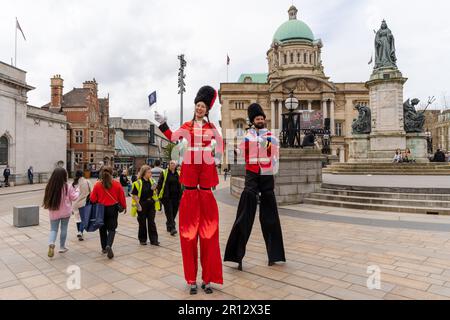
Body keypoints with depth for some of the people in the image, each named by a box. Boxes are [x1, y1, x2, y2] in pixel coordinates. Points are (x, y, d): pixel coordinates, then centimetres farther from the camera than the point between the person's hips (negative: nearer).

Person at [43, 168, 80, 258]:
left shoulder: (50, 186, -8)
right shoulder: (68, 187, -15)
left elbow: (47, 199, 1)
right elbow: (74, 197, -4)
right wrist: (77, 190, 12)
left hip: (54, 212, 2)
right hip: (65, 212, -2)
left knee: (53, 229, 11)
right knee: (64, 229, 13)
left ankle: (51, 244, -13)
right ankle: (62, 247, 22)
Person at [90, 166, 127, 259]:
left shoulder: (97, 185, -9)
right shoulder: (117, 184, -10)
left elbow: (93, 199, -5)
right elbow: (122, 197, -3)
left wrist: (95, 206, 16)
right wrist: (124, 207, 12)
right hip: (113, 209, -1)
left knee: (103, 228, 18)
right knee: (112, 228, 7)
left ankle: (104, 248, 26)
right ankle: (109, 246, -16)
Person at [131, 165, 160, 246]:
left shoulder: (152, 181, 6)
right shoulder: (138, 182, -11)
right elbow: (134, 195, -11)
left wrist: (153, 189, -7)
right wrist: (138, 204, -17)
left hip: (151, 204, 4)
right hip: (142, 205, -4)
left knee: (151, 222, 5)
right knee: (142, 223, 8)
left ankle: (153, 240, 11)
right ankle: (142, 240, 23)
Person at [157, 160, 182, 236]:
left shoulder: (178, 174, 8)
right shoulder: (164, 173, -1)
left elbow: (180, 185, 12)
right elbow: (160, 184, -1)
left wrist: (180, 196, 8)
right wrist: (159, 195, -8)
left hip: (176, 196, 3)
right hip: (167, 196, -3)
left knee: (174, 212, 10)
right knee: (169, 212, -6)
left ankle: (168, 225, 30)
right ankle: (172, 228, -8)